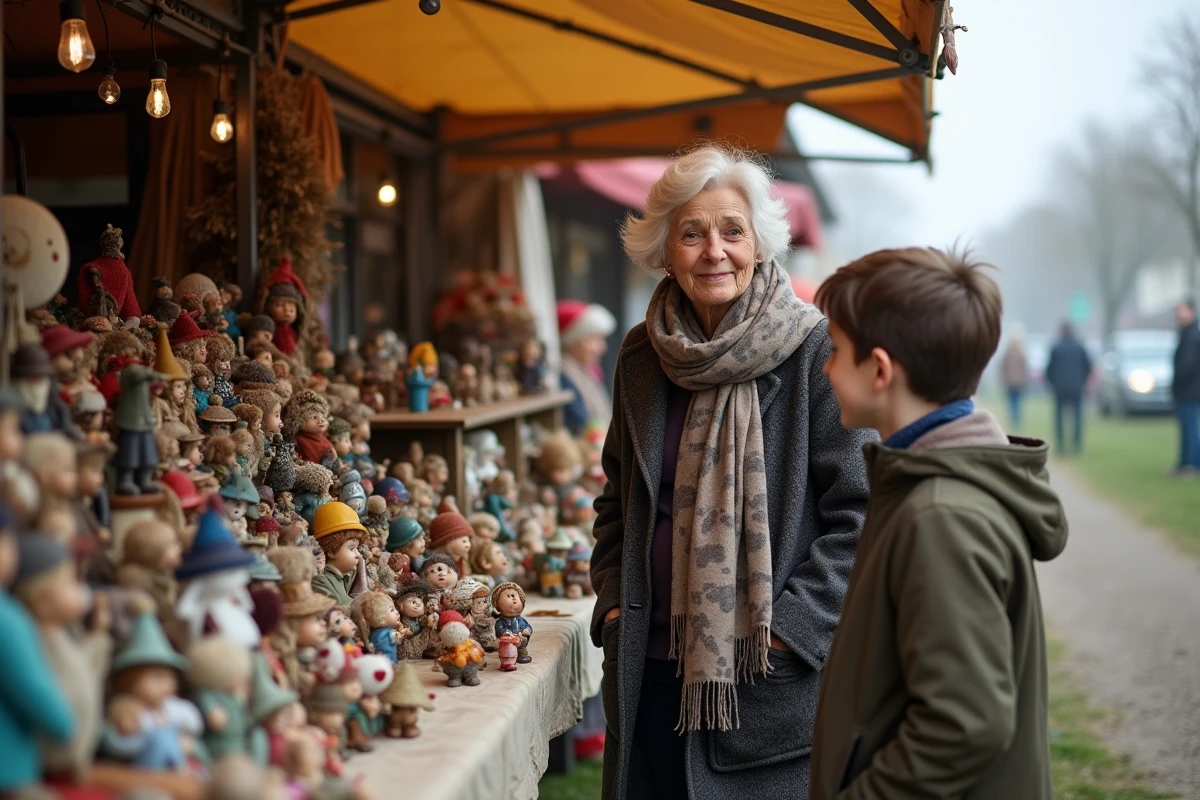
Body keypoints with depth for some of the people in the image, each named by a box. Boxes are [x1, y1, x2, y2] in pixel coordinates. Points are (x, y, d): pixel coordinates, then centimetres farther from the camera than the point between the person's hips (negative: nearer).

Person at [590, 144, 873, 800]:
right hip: (651, 667, 5)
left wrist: (788, 630, -14)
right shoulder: (642, 357, 7)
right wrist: (613, 603, 6)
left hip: (771, 679, -4)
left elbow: (857, 512, -9)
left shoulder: (814, 352, -8)